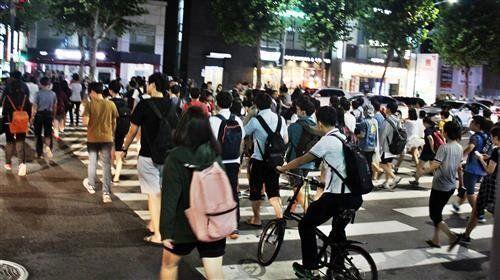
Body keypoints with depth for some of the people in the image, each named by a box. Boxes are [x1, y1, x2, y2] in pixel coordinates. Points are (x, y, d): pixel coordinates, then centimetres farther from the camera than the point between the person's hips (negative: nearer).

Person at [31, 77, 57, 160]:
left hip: (39, 114, -2)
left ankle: (39, 153, 19)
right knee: (48, 133, 7)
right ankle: (47, 146, -22)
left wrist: (32, 117, -3)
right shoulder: (53, 94, 1)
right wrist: (53, 116, 17)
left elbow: (34, 106, -10)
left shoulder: (38, 93, -9)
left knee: (38, 134, 12)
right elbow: (55, 107, 6)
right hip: (49, 115, 2)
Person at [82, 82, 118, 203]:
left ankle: (91, 184, 36)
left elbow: (85, 122, -16)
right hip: (107, 138, 1)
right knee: (106, 165, 4)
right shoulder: (111, 104, -2)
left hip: (92, 138, -1)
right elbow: (114, 123, 5)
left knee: (92, 161, 20)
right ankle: (106, 193, 2)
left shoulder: (89, 104, -10)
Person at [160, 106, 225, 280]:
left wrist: (166, 230, -11)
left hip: (184, 226, -3)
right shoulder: (216, 156, -3)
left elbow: (169, 198, -17)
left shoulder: (175, 158, -16)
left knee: (169, 264, 23)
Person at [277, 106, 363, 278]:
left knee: (306, 225, 6)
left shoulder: (327, 141, -10)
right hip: (355, 197, 9)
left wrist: (282, 168, 11)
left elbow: (302, 160, -5)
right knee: (339, 230, 28)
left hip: (337, 196, -9)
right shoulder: (344, 138, 14)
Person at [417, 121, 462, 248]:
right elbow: (459, 166, 16)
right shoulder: (459, 148, 5)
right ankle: (435, 239, 23)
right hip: (451, 186, 8)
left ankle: (452, 236, -10)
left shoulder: (444, 147, -18)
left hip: (440, 186, -8)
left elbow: (436, 164, -28)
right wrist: (461, 181, 27)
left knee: (434, 215, 1)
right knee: (437, 212, 19)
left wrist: (423, 172, -21)